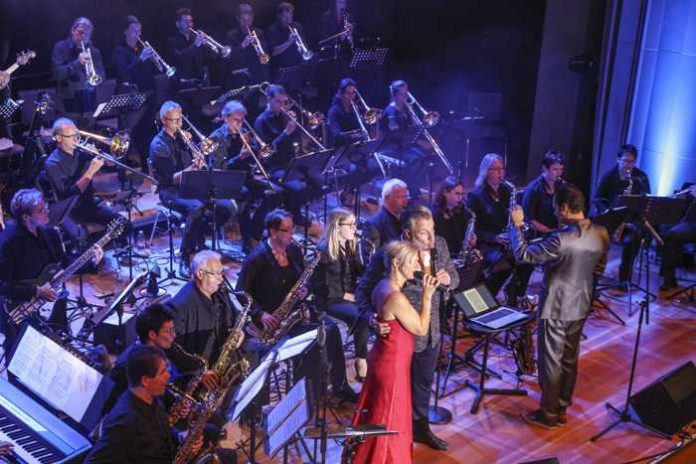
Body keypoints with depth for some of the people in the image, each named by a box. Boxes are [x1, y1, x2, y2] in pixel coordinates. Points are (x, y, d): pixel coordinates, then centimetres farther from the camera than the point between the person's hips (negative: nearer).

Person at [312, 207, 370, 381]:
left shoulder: (352, 247, 11)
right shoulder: (323, 251, -10)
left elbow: (361, 274, 13)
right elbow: (320, 286, -12)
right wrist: (345, 295, -15)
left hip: (352, 297, 6)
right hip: (331, 301, -6)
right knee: (364, 319, -31)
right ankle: (361, 360, -14)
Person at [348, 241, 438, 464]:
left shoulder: (383, 285, -1)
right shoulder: (396, 297, -30)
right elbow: (421, 329, -18)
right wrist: (427, 295, -17)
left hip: (382, 357, 10)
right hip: (392, 364, -10)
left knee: (377, 412, 25)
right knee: (389, 420, 8)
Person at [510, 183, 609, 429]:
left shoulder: (562, 239, -28)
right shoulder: (601, 234, -4)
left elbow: (523, 254, -19)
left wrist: (516, 225, -7)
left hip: (556, 308, -7)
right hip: (581, 306, 7)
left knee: (550, 361, 6)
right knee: (570, 359, 18)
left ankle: (548, 415, 17)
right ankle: (562, 409, 31)